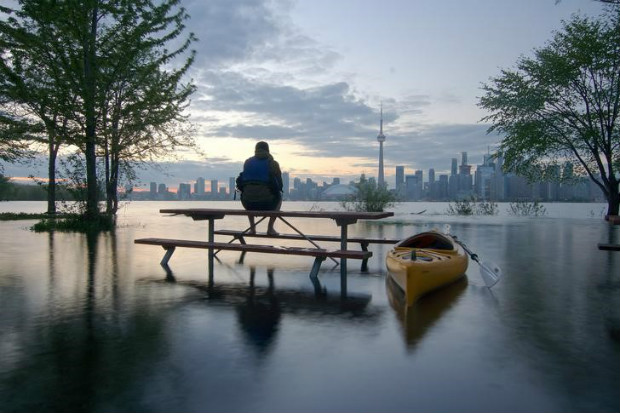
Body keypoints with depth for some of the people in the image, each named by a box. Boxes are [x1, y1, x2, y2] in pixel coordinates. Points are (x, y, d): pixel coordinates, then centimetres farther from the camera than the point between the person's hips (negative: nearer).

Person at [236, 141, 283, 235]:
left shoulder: (247, 162, 11)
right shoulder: (273, 163, 3)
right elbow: (279, 184, 9)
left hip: (248, 205, 3)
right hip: (267, 204, -3)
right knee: (279, 196, 31)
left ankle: (252, 227, 28)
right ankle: (270, 228, 20)